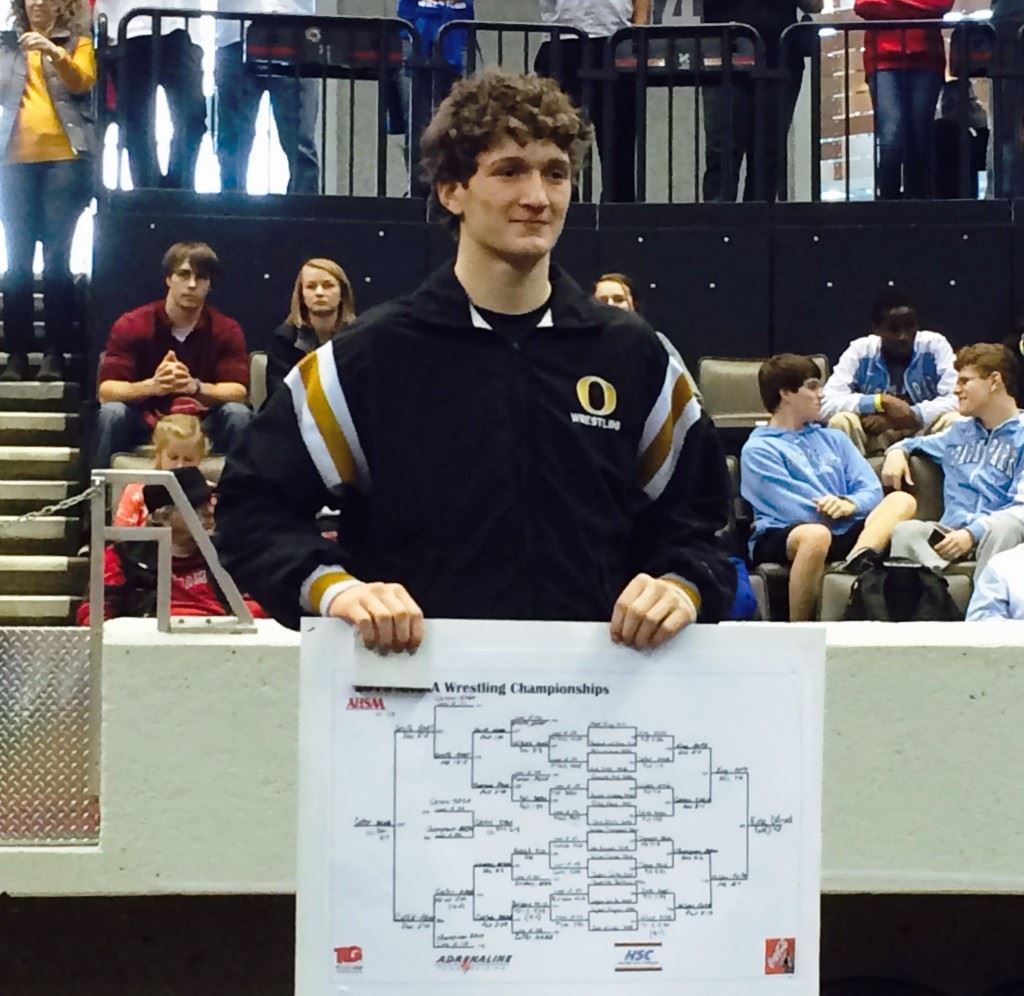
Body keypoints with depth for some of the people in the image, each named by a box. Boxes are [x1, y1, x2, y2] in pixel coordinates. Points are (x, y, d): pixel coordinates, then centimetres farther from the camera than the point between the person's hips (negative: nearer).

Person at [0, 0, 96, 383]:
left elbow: (83, 82, -7)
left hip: (64, 158, -3)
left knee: (56, 258, -6)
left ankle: (54, 352, -7)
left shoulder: (78, 41, 10)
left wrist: (54, 53, -23)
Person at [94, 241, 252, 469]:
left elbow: (238, 392, -19)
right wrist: (151, 386, -40)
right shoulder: (131, 325, -11)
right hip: (144, 422, 0)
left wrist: (195, 386, -40)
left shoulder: (227, 330, -8)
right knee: (112, 412, -30)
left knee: (238, 414, -27)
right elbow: (106, 390, -19)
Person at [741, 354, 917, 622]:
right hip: (780, 537, -6)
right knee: (815, 534, -40)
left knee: (901, 500, -17)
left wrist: (850, 504, -11)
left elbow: (872, 491, 10)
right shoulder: (758, 449, 4)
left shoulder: (833, 439, 24)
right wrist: (834, 507, 1)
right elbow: (794, 509, -10)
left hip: (840, 532, 6)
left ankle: (859, 559, -48)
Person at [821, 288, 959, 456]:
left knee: (955, 421, -29)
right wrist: (882, 402, -27)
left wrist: (903, 417, -26)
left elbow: (957, 399, -18)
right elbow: (826, 404, -18)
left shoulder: (935, 345, -9)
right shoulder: (859, 351, -9)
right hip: (874, 438, 0)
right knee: (841, 421, -28)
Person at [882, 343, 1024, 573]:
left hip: (999, 536, -4)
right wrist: (898, 451, 19)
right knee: (906, 530, -31)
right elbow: (915, 443, 45)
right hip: (953, 531, 4)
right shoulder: (960, 432, 26)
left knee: (1004, 525, -41)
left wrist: (972, 533, -22)